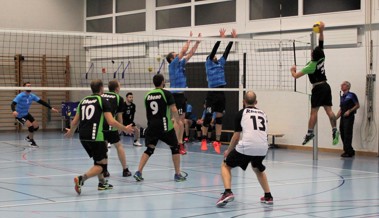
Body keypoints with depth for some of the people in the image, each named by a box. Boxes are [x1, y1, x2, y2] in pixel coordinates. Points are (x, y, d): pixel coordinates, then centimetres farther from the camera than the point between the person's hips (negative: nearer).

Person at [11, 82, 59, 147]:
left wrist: (51, 108, -10)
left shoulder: (32, 96, -7)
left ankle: (28, 137, 32)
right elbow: (13, 104, -35)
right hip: (19, 115, -7)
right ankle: (32, 142, -1)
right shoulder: (20, 96, -25)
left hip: (26, 114, 7)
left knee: (36, 126, 6)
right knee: (30, 126, -21)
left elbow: (42, 102, -4)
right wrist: (14, 111, -57)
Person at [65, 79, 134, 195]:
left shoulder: (83, 101, 16)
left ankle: (102, 182, 31)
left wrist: (71, 132, 37)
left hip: (83, 137, 7)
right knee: (101, 164, -1)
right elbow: (111, 121, -10)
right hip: (95, 136, -7)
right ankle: (81, 179, -21)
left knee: (99, 159, 27)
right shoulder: (103, 101, -1)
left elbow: (75, 121, 17)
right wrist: (125, 129, 2)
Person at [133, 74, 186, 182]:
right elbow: (173, 110, -11)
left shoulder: (148, 95, 9)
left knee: (149, 149, 8)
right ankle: (177, 174, 12)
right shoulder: (166, 93, -5)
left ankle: (139, 172, -6)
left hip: (151, 126, 4)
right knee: (175, 148, 11)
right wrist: (178, 120, 6)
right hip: (165, 126, -4)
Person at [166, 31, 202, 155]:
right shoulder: (173, 64, -7)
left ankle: (180, 143, 10)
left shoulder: (181, 64, 14)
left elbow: (190, 53, 18)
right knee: (178, 119, -10)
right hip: (176, 95, -9)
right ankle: (177, 145, -10)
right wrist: (189, 39, -4)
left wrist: (197, 41, 13)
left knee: (182, 119, 8)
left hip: (181, 94, 9)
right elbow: (184, 51, -13)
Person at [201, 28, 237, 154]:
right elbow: (213, 50, -7)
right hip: (212, 93, -5)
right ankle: (204, 140, 12)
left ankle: (217, 142, 7)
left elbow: (227, 51, 13)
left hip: (221, 93, 5)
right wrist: (220, 38, -13)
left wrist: (233, 38, 6)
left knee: (219, 118, 4)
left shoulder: (221, 63, 18)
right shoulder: (208, 63, 4)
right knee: (208, 117, -2)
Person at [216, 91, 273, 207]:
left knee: (226, 166, 15)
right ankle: (268, 196, 31)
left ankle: (228, 192, -5)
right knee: (258, 169, 35)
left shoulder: (241, 113, 10)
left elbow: (236, 136, 10)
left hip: (246, 147, -5)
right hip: (263, 148, 5)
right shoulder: (262, 114, 22)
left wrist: (228, 151, 25)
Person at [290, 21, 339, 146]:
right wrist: (321, 31, 3)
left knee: (314, 111, -6)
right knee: (328, 110, 0)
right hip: (326, 86, 7)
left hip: (318, 88, -7)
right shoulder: (321, 58, 2)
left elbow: (296, 75, -8)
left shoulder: (311, 65, -13)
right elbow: (321, 43, 9)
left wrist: (292, 70, 13)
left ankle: (310, 132, -7)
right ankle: (334, 130, -10)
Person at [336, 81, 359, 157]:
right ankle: (351, 151, 17)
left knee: (347, 134, -9)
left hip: (349, 117, -8)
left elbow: (357, 105, -5)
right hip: (343, 118, 8)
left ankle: (348, 152, -5)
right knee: (342, 134, 7)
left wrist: (349, 111, -17)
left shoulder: (352, 95, -4)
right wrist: (335, 118, 13)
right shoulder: (342, 97, 18)